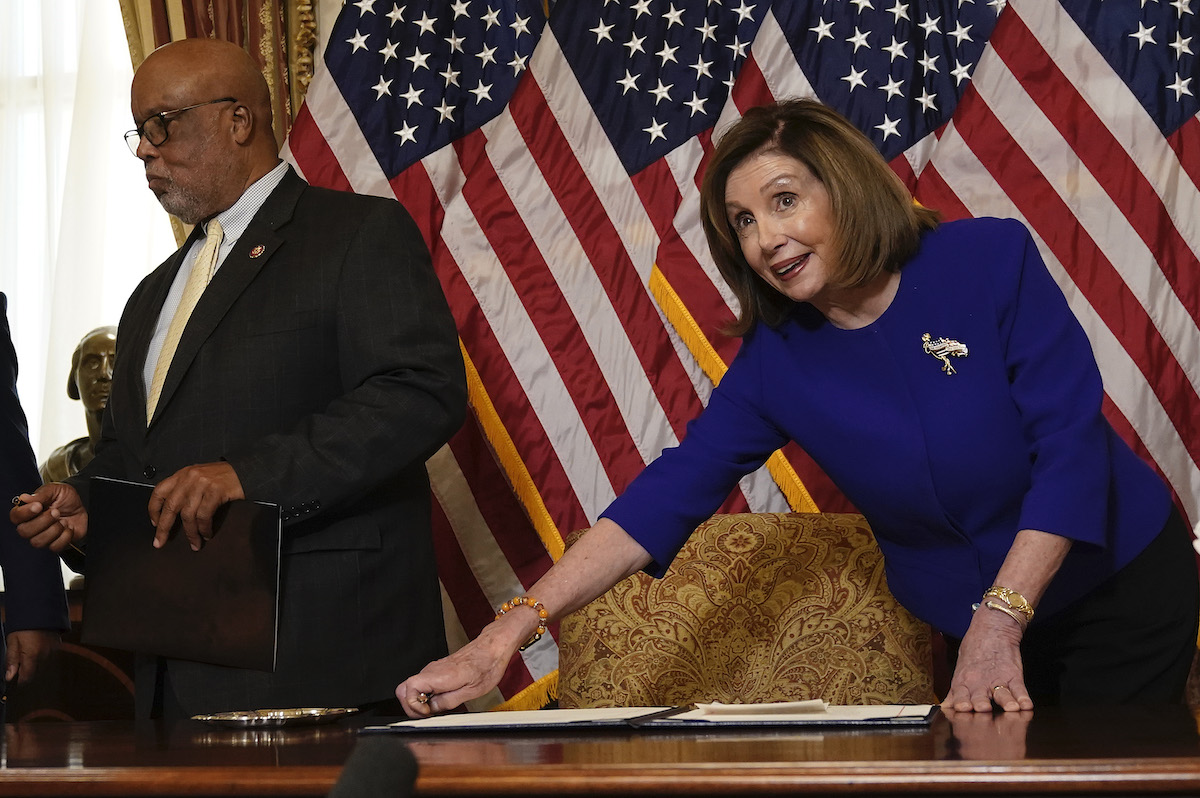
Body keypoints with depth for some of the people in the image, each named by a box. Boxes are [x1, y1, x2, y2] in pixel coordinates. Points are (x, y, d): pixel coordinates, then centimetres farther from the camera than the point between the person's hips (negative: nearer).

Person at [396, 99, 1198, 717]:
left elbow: (1071, 445, -21)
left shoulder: (992, 260, -18)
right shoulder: (777, 360, -9)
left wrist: (1001, 624, -29)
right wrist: (505, 635, -25)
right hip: (965, 619, 3)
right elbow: (667, 495, -15)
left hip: (1122, 583, -2)